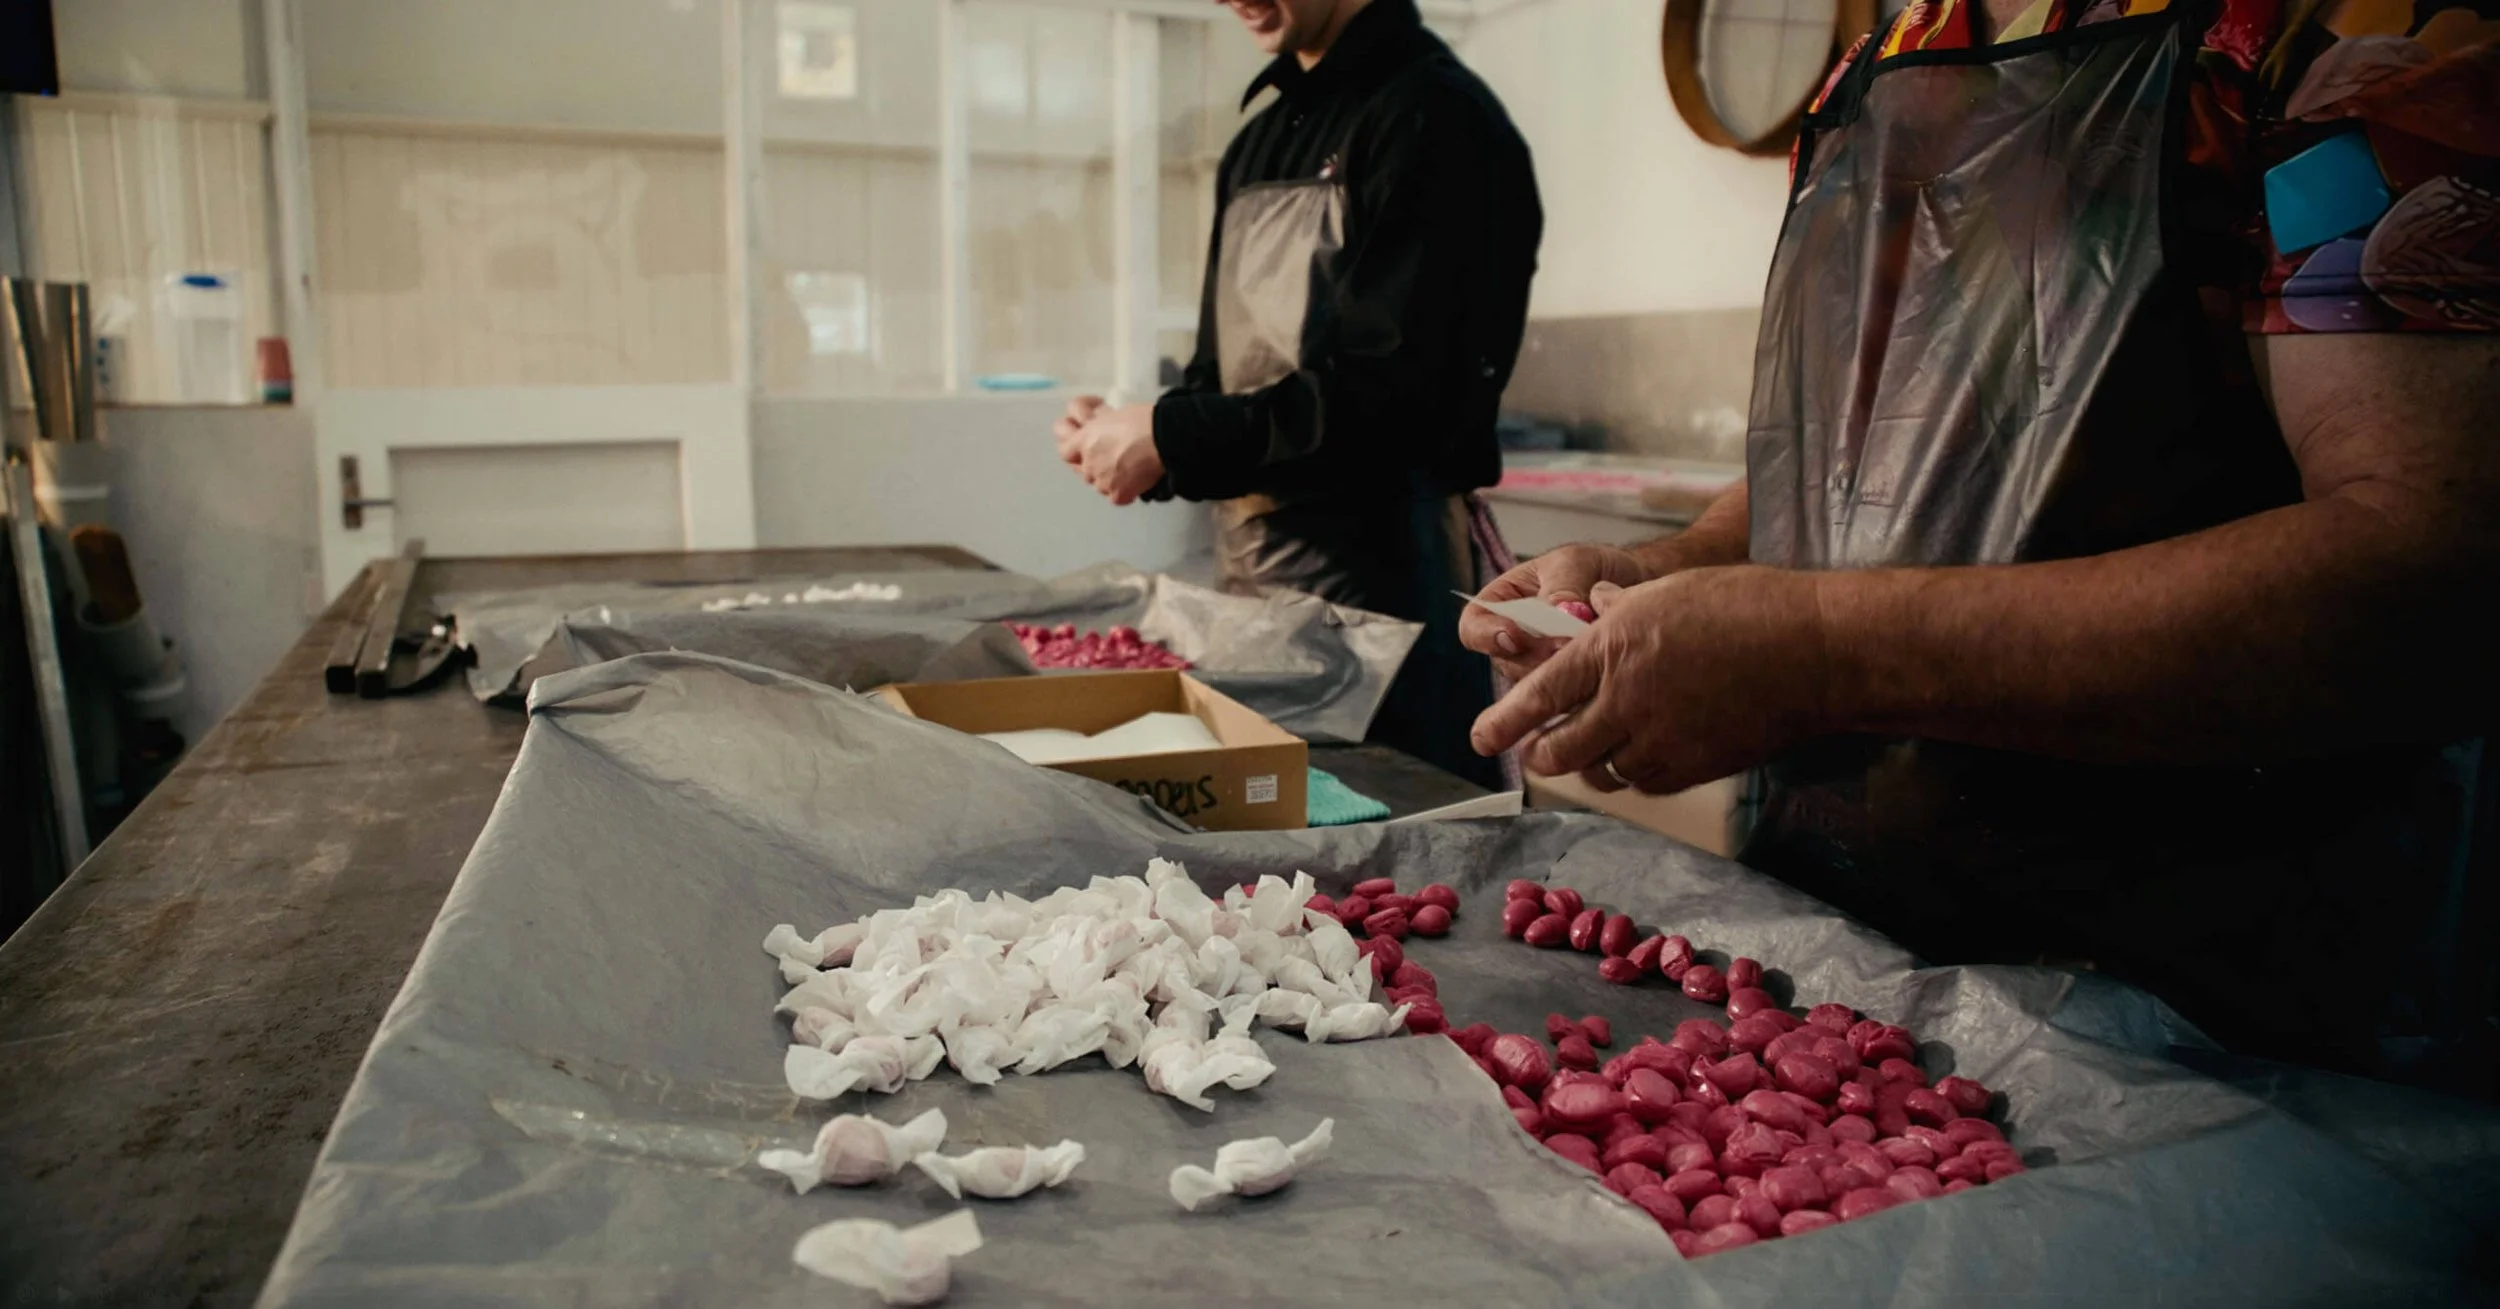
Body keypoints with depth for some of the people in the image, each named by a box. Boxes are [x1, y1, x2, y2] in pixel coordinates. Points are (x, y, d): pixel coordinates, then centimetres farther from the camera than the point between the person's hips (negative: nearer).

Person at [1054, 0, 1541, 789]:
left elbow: (1394, 394, -19)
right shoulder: (1261, 142, 15)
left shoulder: (1435, 120, -9)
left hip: (1381, 570, -7)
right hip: (1250, 570, 8)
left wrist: (1173, 440, -17)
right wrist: (1131, 436, -2)